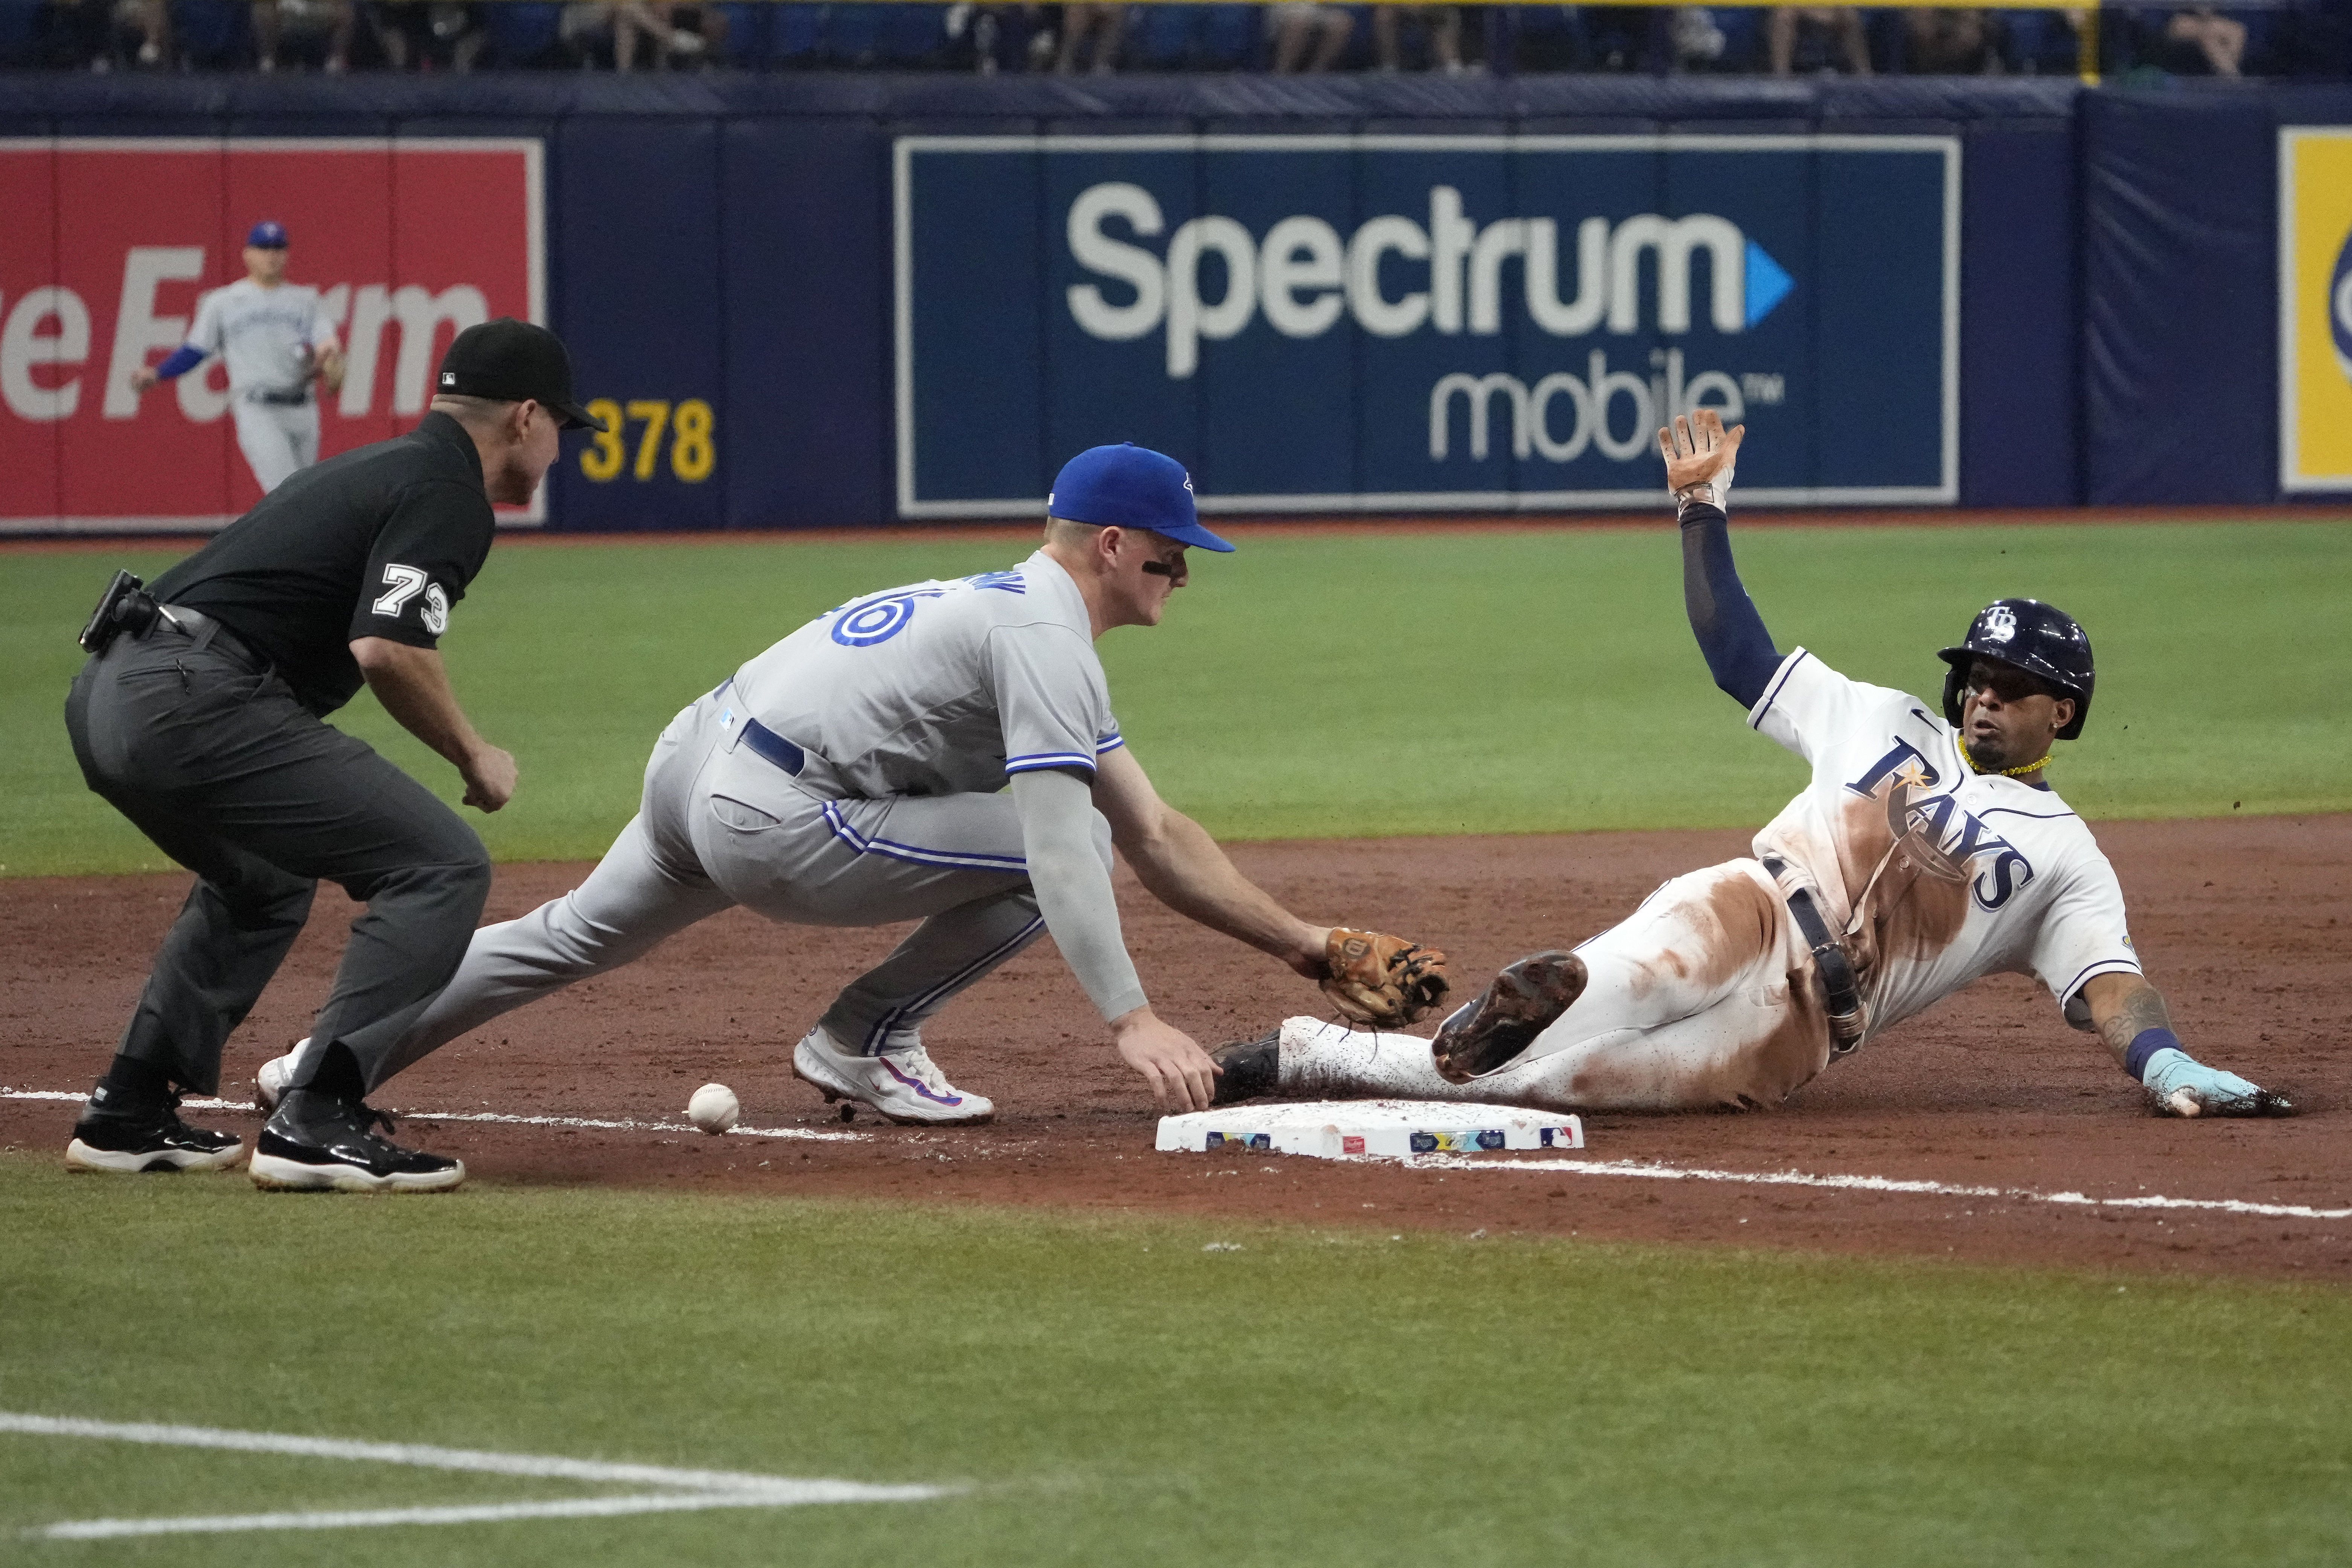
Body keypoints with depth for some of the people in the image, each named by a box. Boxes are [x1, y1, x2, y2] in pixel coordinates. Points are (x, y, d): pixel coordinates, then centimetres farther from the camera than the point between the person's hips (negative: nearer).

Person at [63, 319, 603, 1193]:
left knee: (261, 883, 34)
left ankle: (127, 1116, 29)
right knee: (442, 867, -7)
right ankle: (318, 1123, -14)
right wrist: (473, 756, -3)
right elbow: (387, 651, -16)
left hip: (106, 696, 10)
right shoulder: (449, 496, -3)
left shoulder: (377, 467, 26)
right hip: (194, 703, -10)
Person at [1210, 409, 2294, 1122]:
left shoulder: (2067, 859, 17)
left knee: (1536, 1079, -28)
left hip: (1796, 1032, -2)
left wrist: (2166, 1063, -17)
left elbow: (2109, 985, 4)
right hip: (1742, 922, 2)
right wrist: (1703, 507, 16)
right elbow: (1736, 650, 24)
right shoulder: (1886, 723, 24)